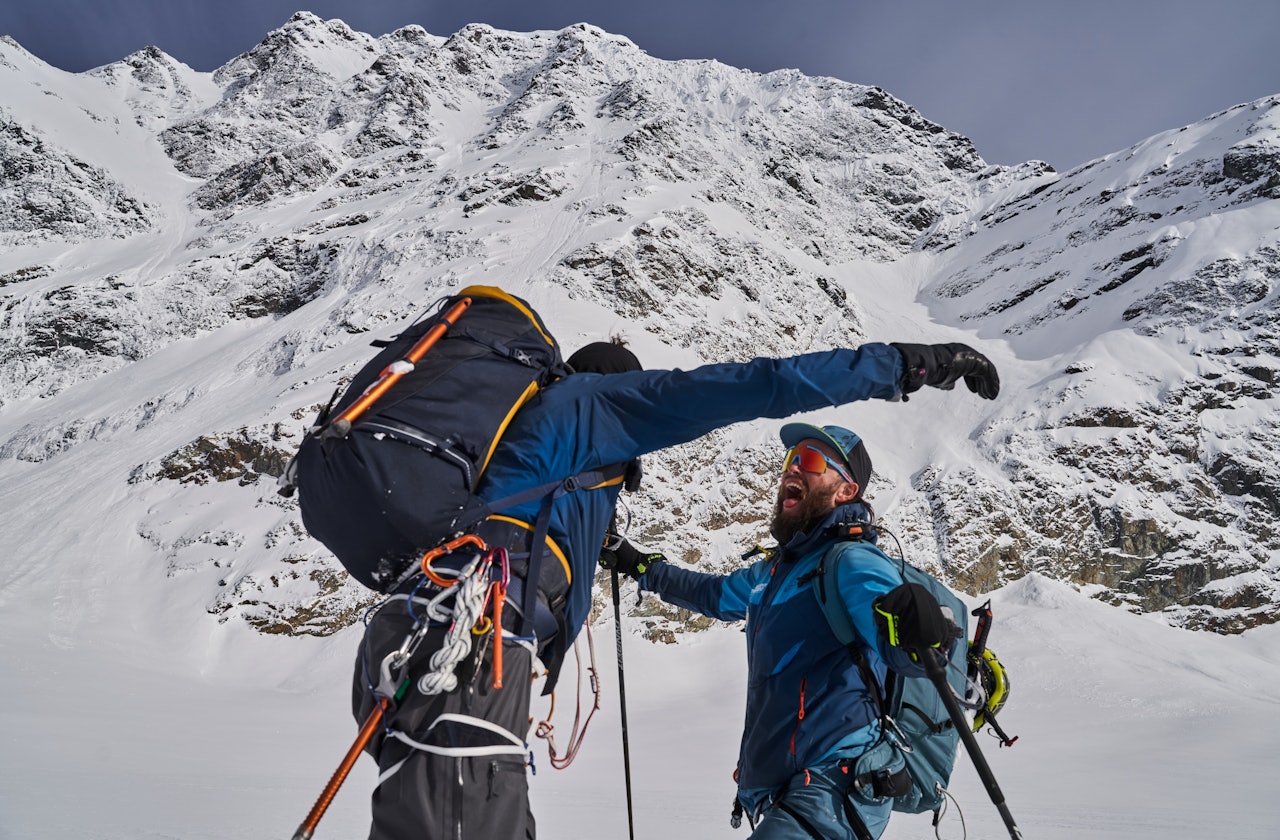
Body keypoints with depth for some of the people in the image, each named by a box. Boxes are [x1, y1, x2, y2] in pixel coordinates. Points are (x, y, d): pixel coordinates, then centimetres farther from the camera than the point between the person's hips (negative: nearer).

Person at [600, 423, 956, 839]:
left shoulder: (851, 562, -12)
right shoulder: (777, 568, 13)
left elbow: (905, 653, -25)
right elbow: (717, 594, 31)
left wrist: (922, 634, -47)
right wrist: (639, 566, 36)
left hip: (832, 794, -8)